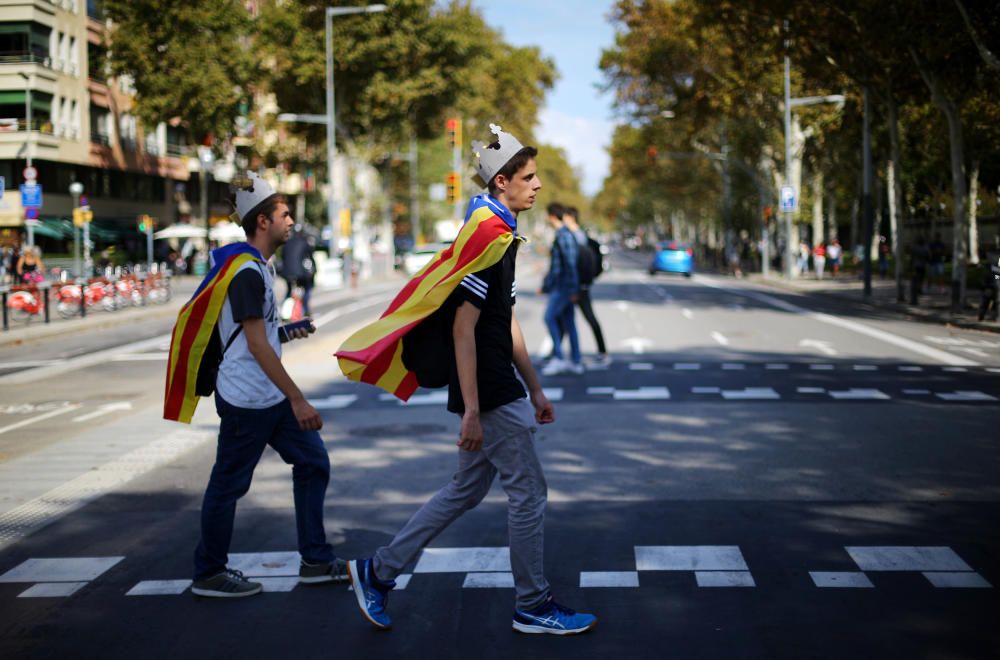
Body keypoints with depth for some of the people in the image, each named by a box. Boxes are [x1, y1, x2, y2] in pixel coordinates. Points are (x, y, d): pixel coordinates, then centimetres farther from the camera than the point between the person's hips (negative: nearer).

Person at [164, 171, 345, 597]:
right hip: (248, 400, -10)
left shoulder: (253, 265, 13)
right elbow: (257, 345, -24)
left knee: (313, 462, 10)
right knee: (228, 484, 2)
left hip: (270, 398, 10)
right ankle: (208, 575, 15)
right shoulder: (248, 272, -19)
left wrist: (283, 334, 20)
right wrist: (297, 400, -25)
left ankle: (316, 561, 16)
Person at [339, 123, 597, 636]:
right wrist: (471, 411, -22)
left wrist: (535, 389, 22)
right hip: (489, 393, -10)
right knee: (528, 492, 0)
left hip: (497, 389, 10)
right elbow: (463, 328, -21)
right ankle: (532, 607, 14)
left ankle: (378, 571, 22)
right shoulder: (489, 238, -17)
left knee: (467, 489, 16)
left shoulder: (500, 235, 15)